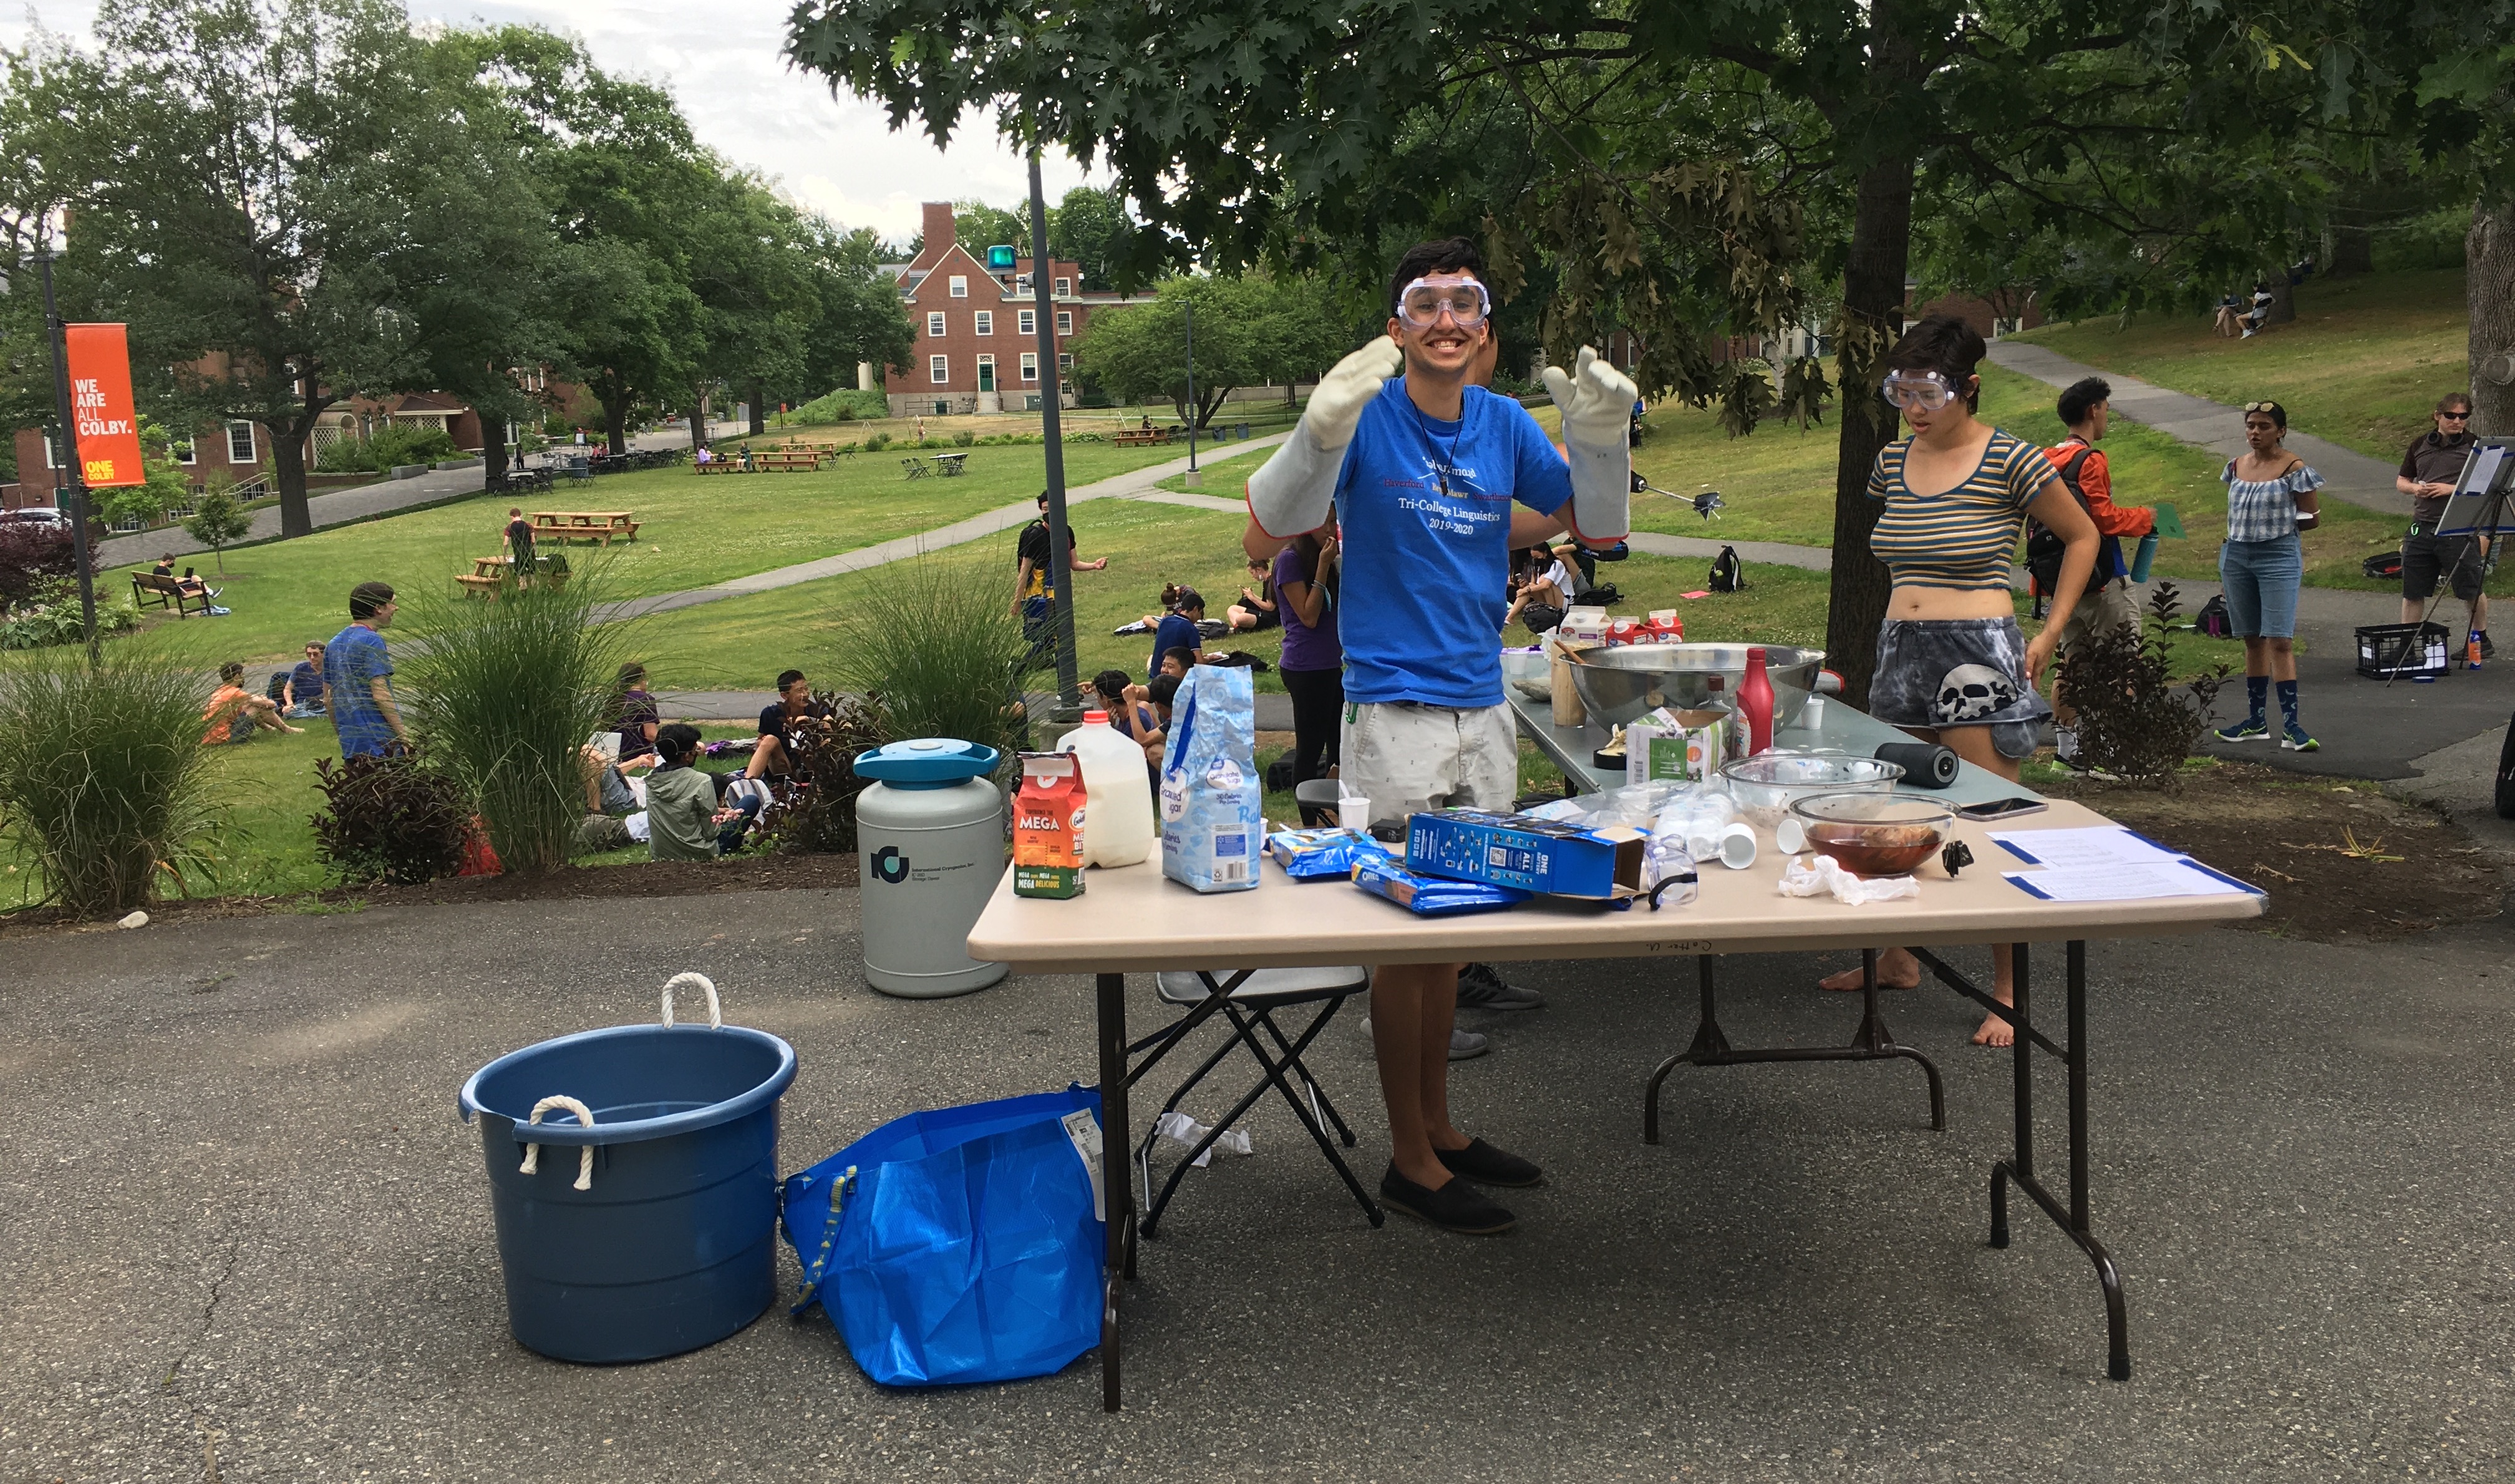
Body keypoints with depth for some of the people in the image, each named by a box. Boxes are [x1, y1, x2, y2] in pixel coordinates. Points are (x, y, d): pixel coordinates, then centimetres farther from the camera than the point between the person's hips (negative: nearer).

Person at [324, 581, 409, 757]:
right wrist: (404, 736, -17)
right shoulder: (372, 641, -11)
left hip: (350, 743, 8)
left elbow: (328, 697, 19)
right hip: (381, 741, -8)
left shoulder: (334, 644, 14)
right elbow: (380, 694, -18)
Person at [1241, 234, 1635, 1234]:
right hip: (1395, 711, -6)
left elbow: (1596, 527, 13)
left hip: (1482, 709, 6)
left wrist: (1600, 437, -4)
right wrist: (1322, 430, -32)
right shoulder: (1366, 418, -9)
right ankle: (1411, 1160, 14)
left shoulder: (1504, 424, 7)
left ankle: (1440, 1127, 31)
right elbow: (1265, 537, -18)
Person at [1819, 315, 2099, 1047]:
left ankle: (2008, 991, 6)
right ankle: (1898, 956, 31)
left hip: (1979, 657, -6)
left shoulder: (2010, 461, -7)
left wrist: (2049, 635, -2)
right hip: (1901, 653, 6)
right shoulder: (1893, 461, 9)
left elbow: (2082, 537, 4)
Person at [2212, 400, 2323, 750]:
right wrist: (2256, 523, 5)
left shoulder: (2294, 469, -5)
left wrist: (2279, 524, -7)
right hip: (2236, 556, 6)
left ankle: (2290, 725, -11)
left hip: (2279, 557, -6)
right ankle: (2255, 721, 18)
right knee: (2252, 640, 12)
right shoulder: (2236, 466, 10)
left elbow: (2312, 517, -1)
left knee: (2279, 641, -11)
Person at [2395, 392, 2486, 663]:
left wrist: (2453, 489, -16)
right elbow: (2401, 481, 19)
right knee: (2412, 591, 7)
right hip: (2422, 526, 4)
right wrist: (2415, 488, -2)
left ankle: (2481, 641, 22)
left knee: (2471, 589, 5)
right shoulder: (2421, 445, 12)